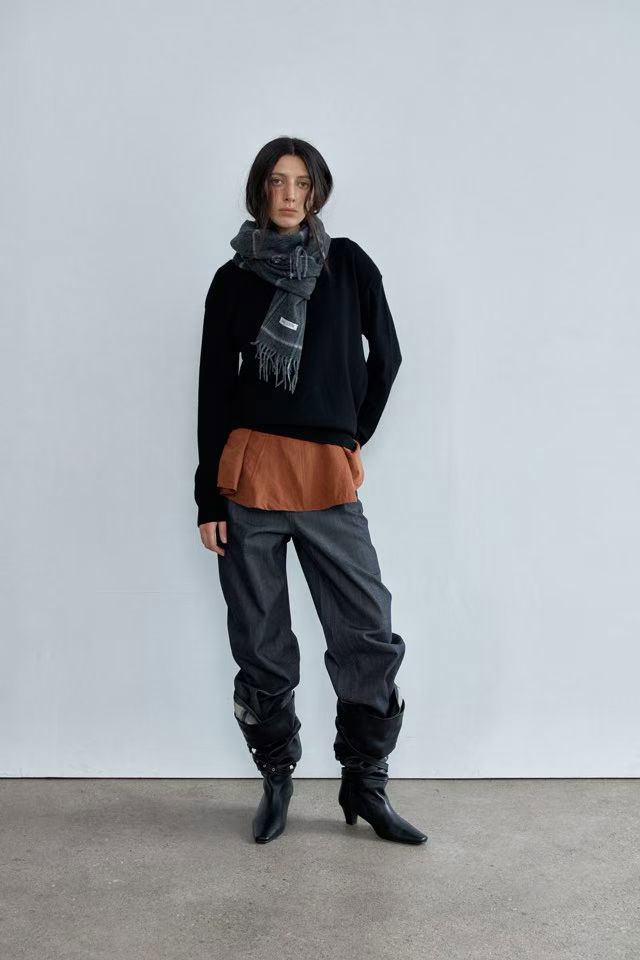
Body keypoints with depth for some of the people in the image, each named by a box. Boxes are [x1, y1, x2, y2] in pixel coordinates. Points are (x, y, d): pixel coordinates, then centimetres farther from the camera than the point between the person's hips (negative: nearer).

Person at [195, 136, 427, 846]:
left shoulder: (349, 265, 7)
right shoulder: (233, 279, 7)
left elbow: (385, 357, 16)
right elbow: (213, 392, 4)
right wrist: (208, 499, 0)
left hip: (330, 478, 0)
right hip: (250, 474, 0)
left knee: (370, 636, -3)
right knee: (260, 646, 6)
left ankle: (365, 785, 13)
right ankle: (276, 778, 24)